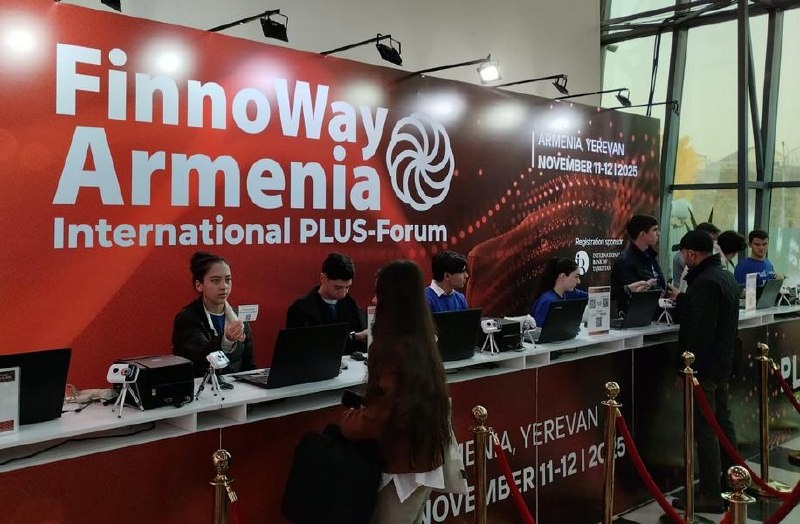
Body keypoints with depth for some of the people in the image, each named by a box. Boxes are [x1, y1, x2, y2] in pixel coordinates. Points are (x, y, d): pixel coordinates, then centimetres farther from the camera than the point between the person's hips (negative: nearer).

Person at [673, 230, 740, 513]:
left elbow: (700, 332, -24)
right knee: (723, 422, 18)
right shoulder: (726, 277, 12)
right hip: (723, 363, 10)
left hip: (704, 366, -10)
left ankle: (710, 496, 1)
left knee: (705, 429, -5)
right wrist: (681, 298, 26)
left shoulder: (705, 282, -20)